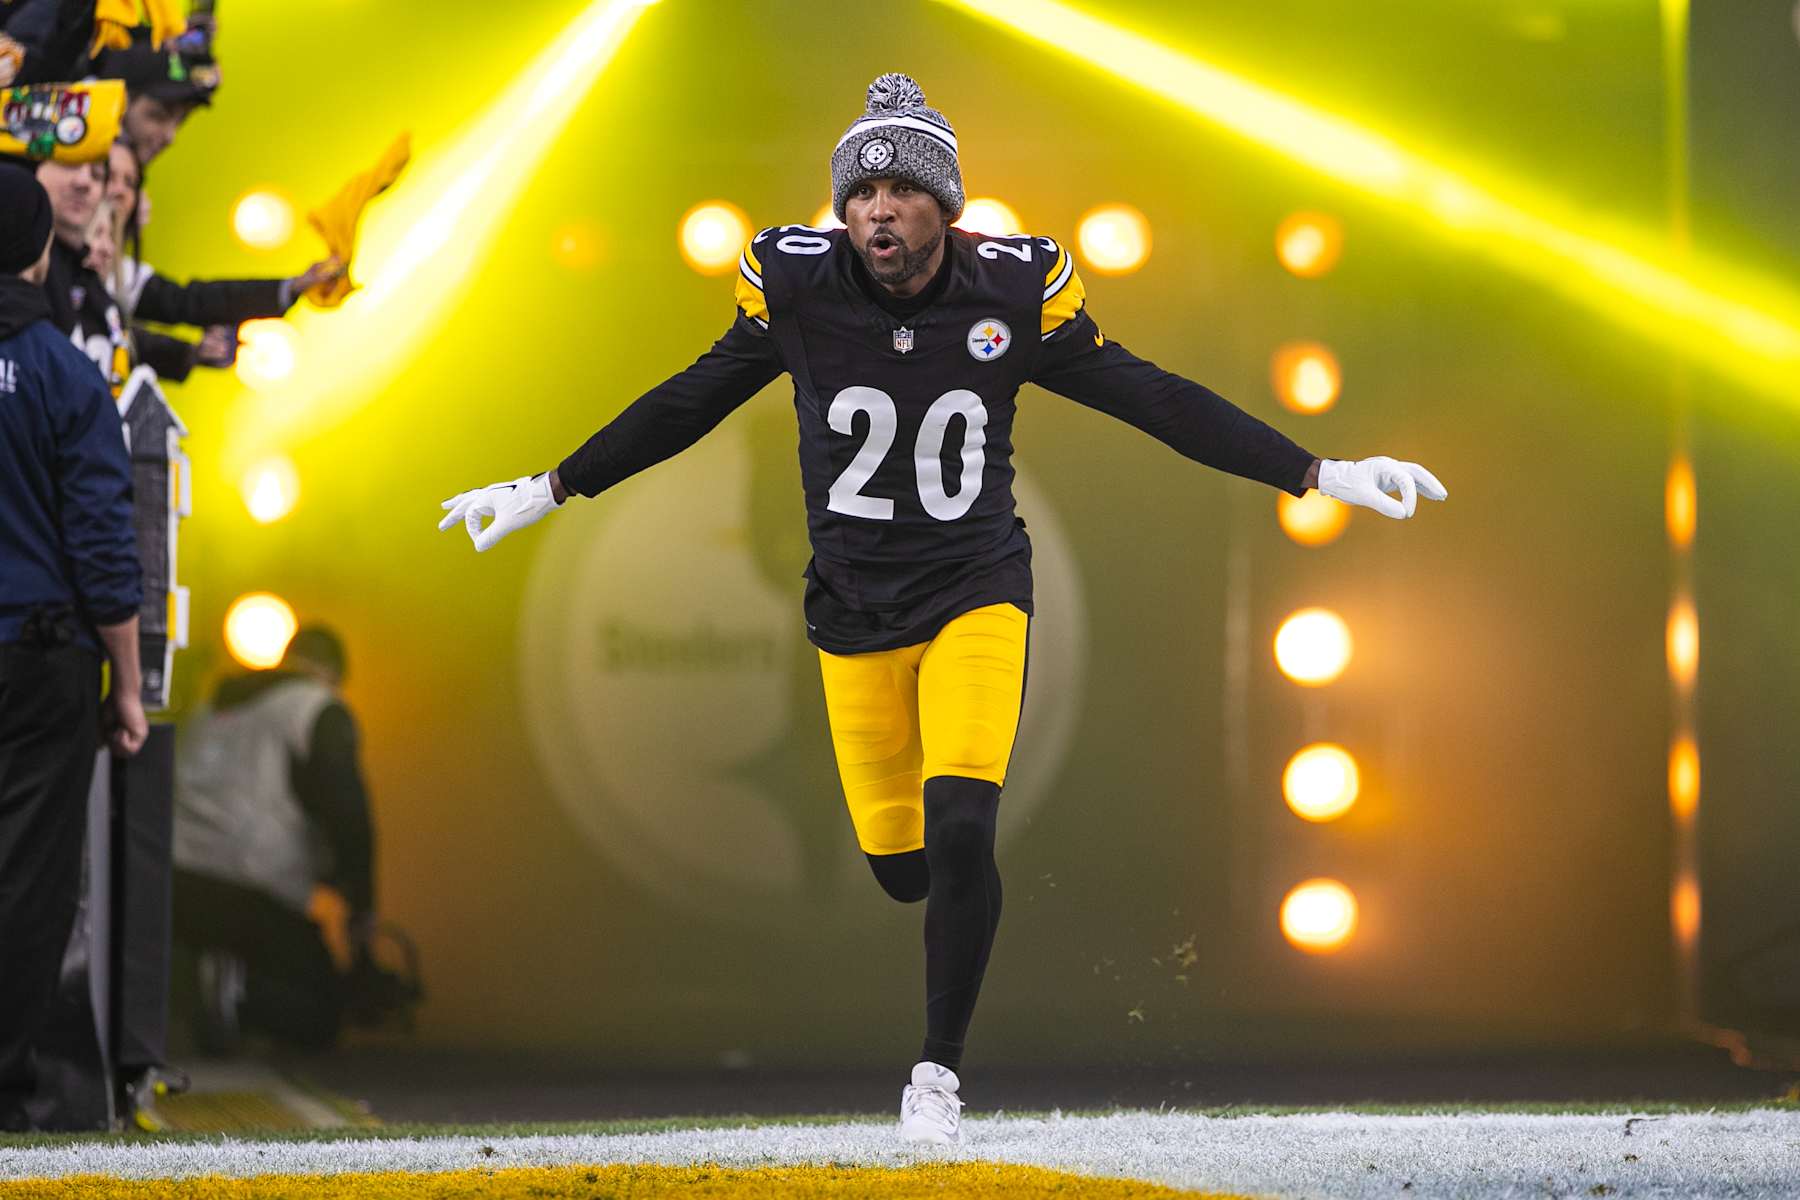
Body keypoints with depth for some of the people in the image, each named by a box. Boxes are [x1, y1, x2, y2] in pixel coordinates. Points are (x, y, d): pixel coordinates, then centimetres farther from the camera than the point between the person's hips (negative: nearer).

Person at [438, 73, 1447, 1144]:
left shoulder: (1014, 290, -12)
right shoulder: (797, 288, -11)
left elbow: (1149, 399, -4)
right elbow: (688, 405, 5)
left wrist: (1321, 475, -6)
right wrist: (548, 491, 11)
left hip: (977, 591, -1)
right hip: (856, 609, 1)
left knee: (959, 833, -19)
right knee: (901, 864, 4)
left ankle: (941, 1068, -1)